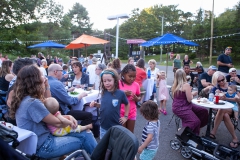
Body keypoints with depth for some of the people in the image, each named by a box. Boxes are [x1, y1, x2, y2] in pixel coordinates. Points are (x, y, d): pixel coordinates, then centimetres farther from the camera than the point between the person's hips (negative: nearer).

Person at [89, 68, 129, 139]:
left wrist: (125, 116, -1)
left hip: (115, 127, -4)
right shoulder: (103, 93, -4)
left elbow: (127, 104, 1)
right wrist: (96, 104, -7)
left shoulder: (120, 93, -15)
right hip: (103, 126, 4)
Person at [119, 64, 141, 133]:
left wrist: (136, 98, -15)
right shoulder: (118, 83, -12)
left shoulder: (136, 85, -3)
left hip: (132, 113, 3)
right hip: (121, 113, -3)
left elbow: (139, 98, 8)